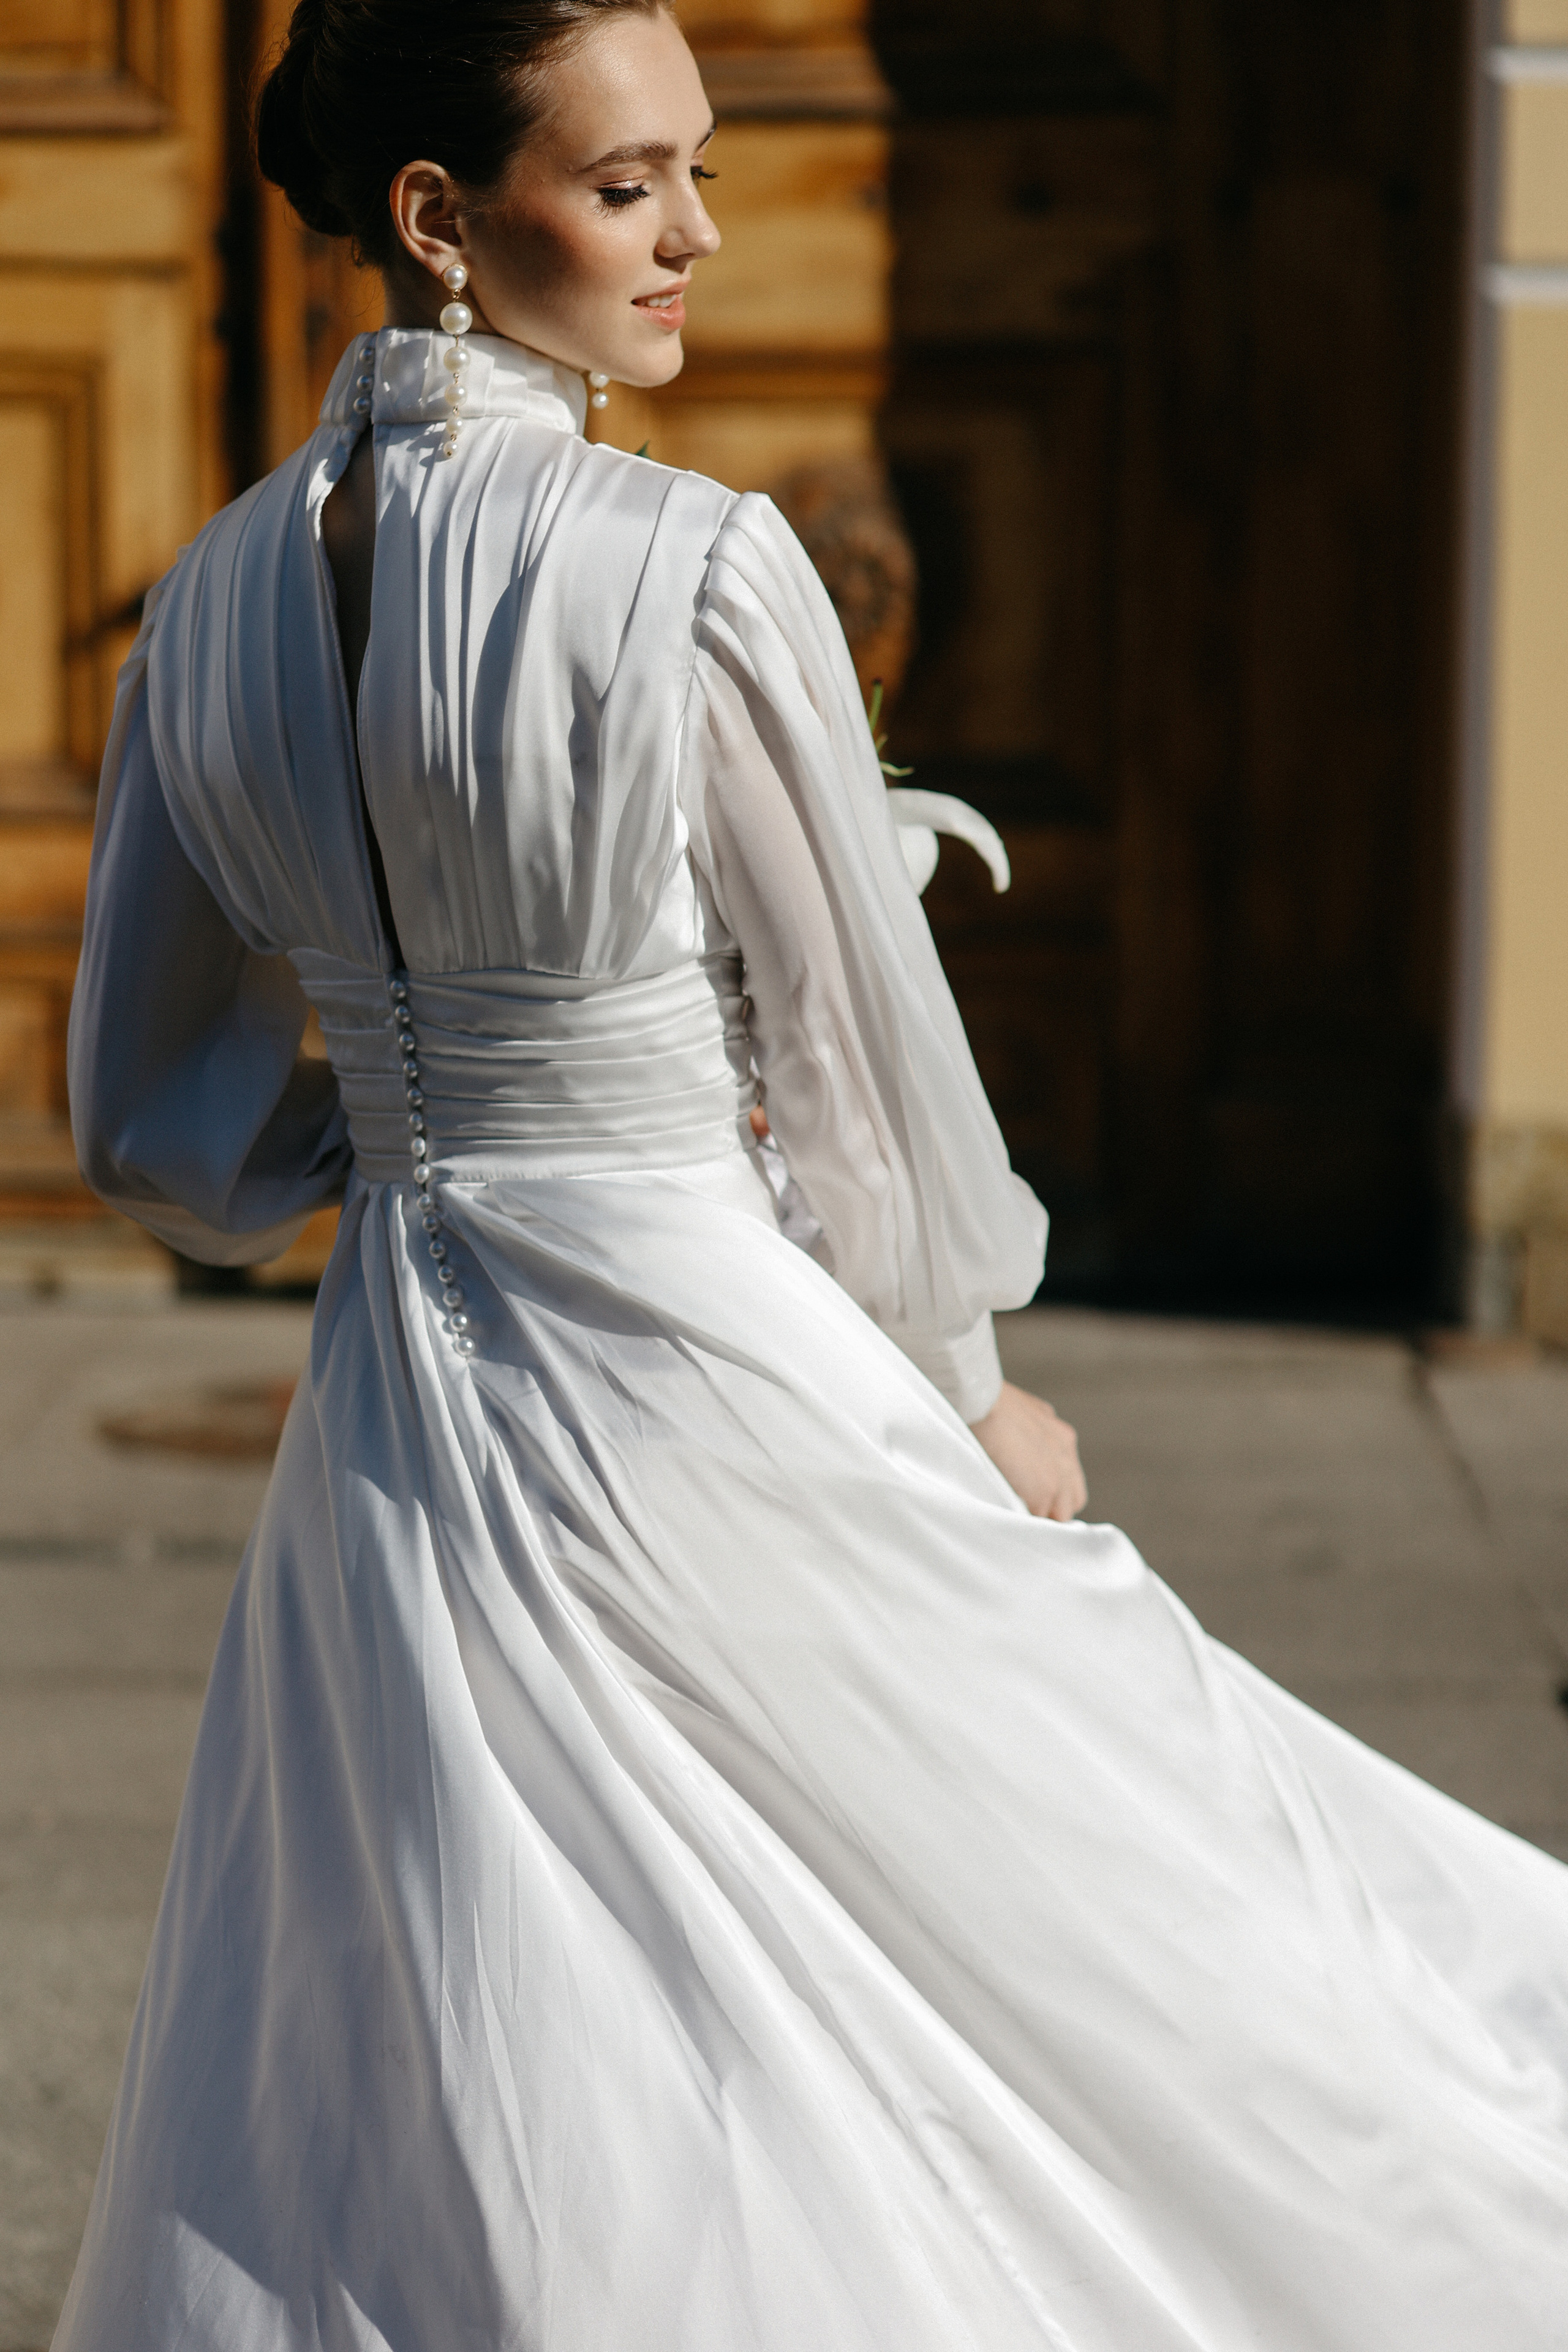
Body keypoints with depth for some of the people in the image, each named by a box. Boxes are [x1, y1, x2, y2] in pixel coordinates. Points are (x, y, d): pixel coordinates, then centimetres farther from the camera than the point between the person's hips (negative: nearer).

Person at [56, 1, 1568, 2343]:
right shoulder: (693, 571, -17)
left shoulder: (212, 605, 2)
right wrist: (970, 1389, 7)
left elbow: (158, 1120, 9)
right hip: (710, 1392, -6)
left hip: (397, 1424, 6)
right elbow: (862, 1037, -8)